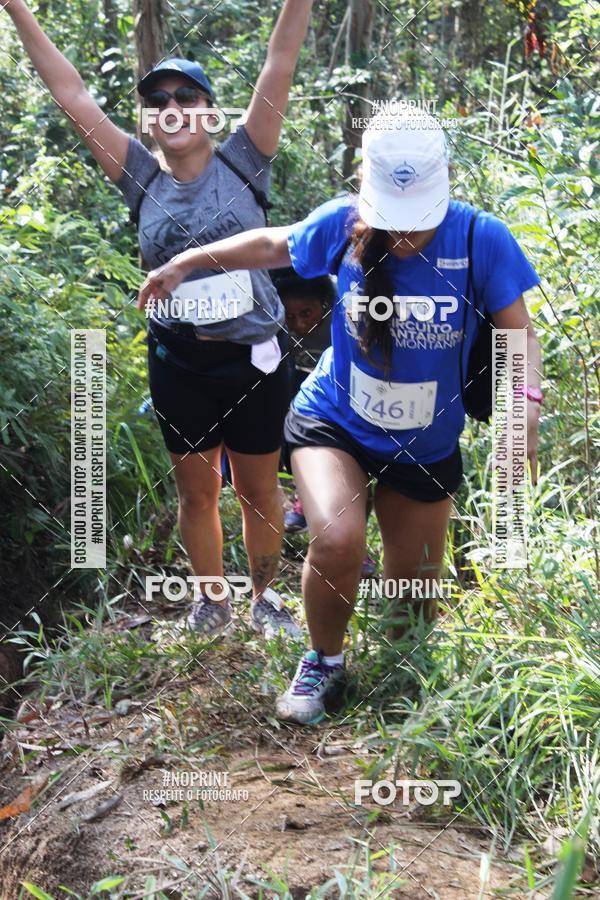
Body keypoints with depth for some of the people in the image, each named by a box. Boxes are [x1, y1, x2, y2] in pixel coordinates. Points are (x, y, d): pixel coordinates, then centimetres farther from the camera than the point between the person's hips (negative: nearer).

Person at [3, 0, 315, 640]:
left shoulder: (241, 163, -5)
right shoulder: (141, 178, -1)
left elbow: (280, 62, -10)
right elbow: (72, 95, -2)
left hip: (253, 356, -2)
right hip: (178, 362, 2)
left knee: (258, 490, 12)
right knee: (196, 491, 15)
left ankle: (264, 599, 32)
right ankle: (211, 602, 34)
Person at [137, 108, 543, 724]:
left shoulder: (480, 238, -18)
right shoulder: (343, 223, -14)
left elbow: (519, 334, -14)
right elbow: (273, 244, 5)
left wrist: (526, 400, -33)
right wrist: (186, 261, 8)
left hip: (426, 445, 1)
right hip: (332, 421, -1)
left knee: (414, 596, 11)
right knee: (337, 540, -28)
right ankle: (323, 661, 3)